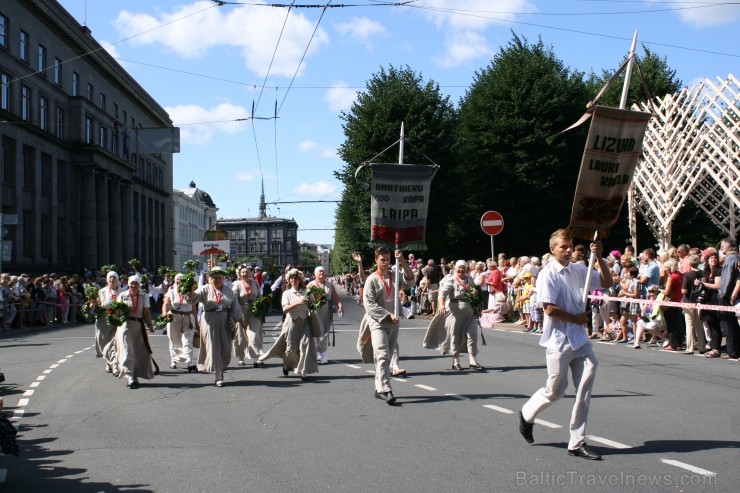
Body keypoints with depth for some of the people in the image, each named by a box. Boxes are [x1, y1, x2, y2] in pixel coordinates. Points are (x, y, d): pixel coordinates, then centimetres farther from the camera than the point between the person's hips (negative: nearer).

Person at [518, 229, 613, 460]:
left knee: (584, 391, 1)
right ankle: (527, 415, 34)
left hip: (580, 340, 6)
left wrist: (599, 257, 2)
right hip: (559, 340, -6)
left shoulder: (579, 270, 7)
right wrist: (576, 318, -8)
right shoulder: (548, 275, -12)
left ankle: (577, 443, 8)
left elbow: (607, 282, 15)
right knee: (555, 391, 4)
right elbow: (550, 309, -19)